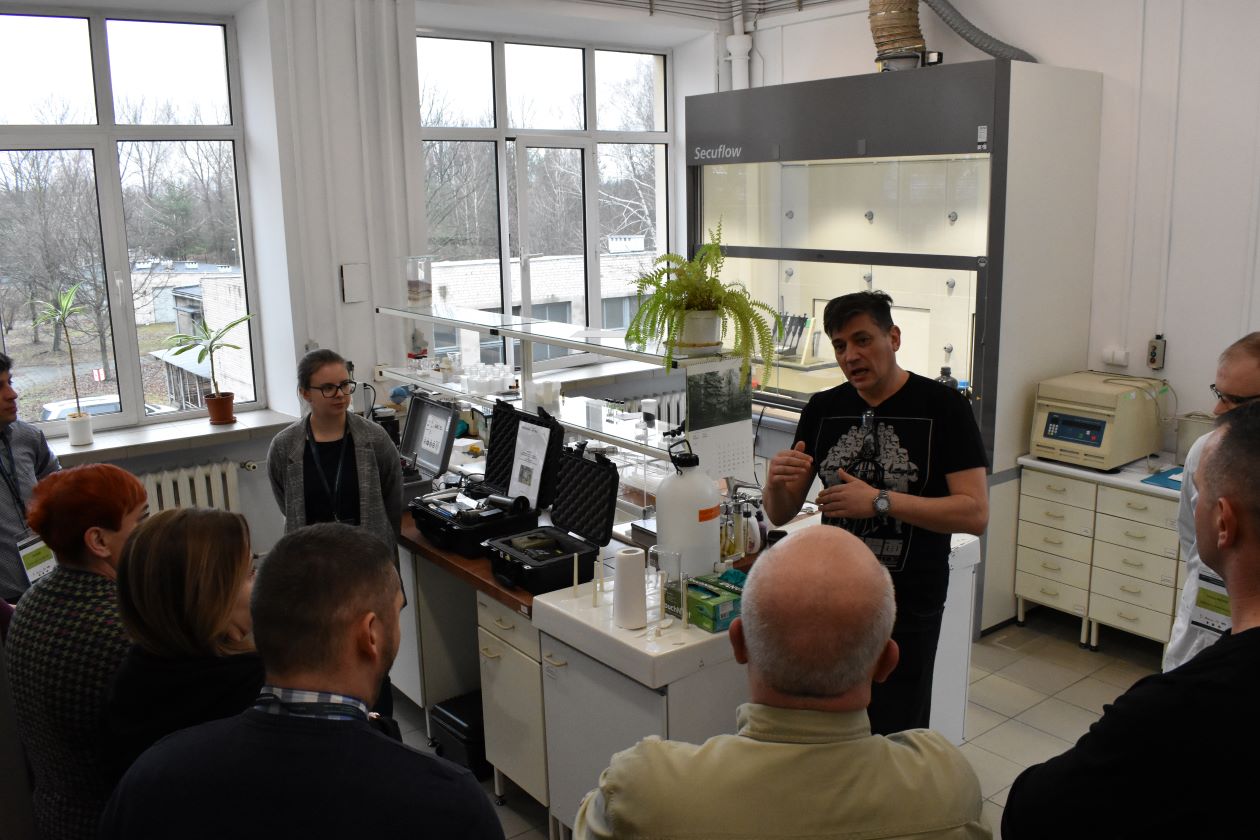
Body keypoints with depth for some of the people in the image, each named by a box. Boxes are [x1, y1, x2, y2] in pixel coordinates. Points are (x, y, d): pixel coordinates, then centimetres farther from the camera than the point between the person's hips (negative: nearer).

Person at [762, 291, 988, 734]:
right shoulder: (823, 409, 5)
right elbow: (781, 514, 7)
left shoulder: (942, 407, -8)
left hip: (908, 609, -4)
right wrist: (776, 482, -15)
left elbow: (975, 513, -15)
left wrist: (880, 501, -22)